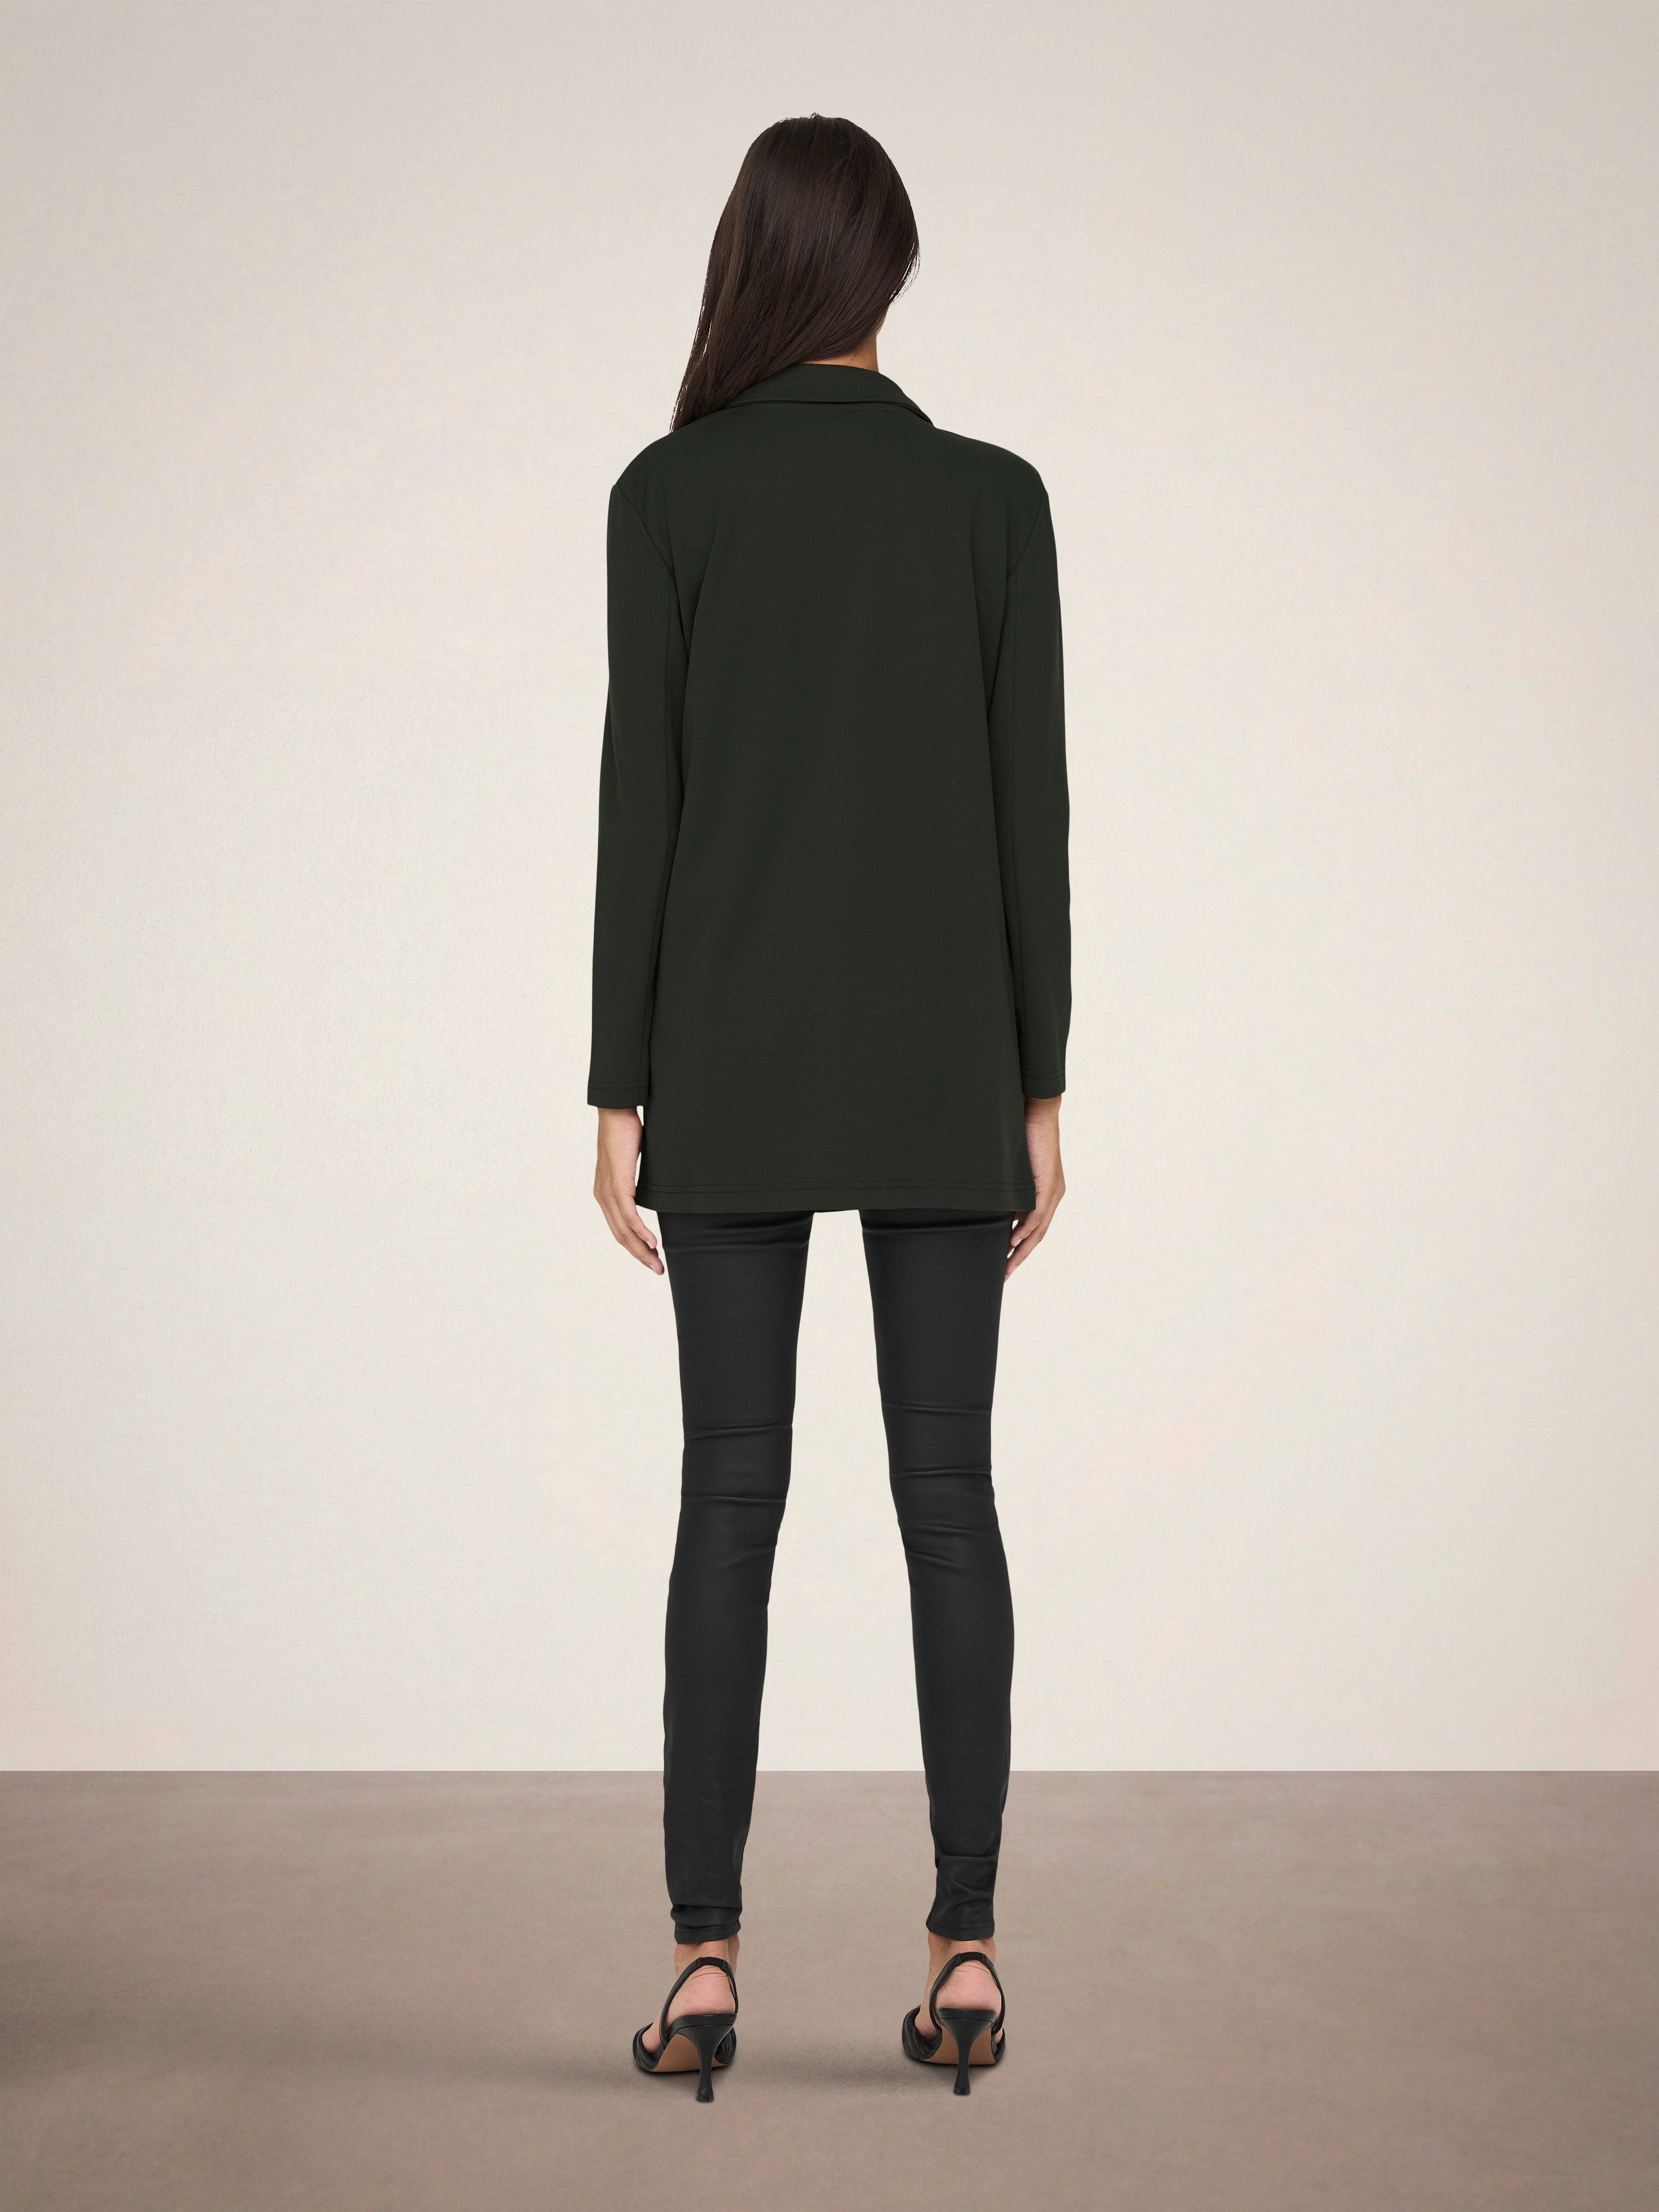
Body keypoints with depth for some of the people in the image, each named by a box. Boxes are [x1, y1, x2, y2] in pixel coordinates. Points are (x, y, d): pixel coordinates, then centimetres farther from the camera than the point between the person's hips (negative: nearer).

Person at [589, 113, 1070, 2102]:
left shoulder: (667, 494, -2)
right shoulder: (996, 496, 1)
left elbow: (640, 804, -5)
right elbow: (1028, 810, -1)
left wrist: (618, 1095, 0)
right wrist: (1040, 1095, 5)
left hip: (733, 1059, 0)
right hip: (939, 1060, 1)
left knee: (732, 1497, 4)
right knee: (947, 1496, 5)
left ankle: (705, 1960, 6)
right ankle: (966, 1952, 7)